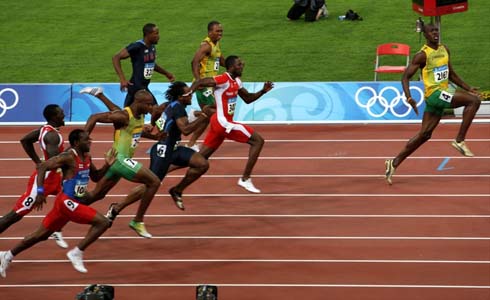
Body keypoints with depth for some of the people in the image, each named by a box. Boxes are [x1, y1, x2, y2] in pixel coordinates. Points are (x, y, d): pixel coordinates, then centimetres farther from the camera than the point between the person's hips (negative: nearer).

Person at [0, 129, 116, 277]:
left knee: (41, 235, 16)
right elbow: (42, 167, -20)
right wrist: (40, 191, -26)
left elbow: (95, 177, 22)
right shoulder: (68, 157, -17)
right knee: (103, 222, -14)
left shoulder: (86, 157, 10)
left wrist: (107, 165, 3)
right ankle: (77, 253, -8)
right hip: (67, 202, -9)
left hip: (74, 202, 9)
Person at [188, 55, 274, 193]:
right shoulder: (223, 80, -17)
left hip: (219, 123, 10)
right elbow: (198, 83, -21)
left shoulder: (236, 81, 12)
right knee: (258, 141, -7)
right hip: (223, 122, -10)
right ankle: (245, 179, -4)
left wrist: (263, 91, 7)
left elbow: (248, 98, 22)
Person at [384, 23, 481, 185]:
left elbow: (451, 74, 24)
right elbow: (405, 77, -10)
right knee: (473, 101, -19)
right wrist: (409, 98, -23)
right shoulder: (423, 55, -10)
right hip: (434, 93, -8)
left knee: (424, 135, 9)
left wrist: (468, 88, 17)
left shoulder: (444, 50, 13)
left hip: (444, 92, 8)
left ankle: (395, 162, 14)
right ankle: (460, 140, -14)